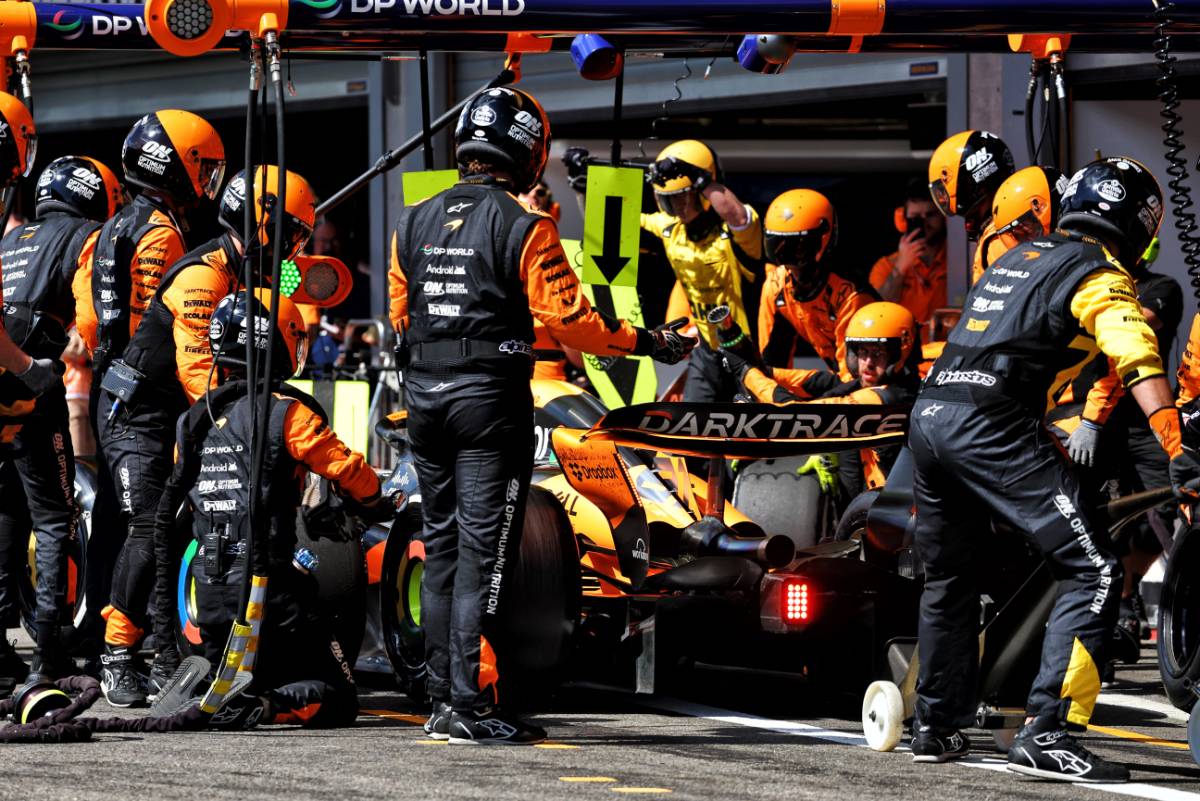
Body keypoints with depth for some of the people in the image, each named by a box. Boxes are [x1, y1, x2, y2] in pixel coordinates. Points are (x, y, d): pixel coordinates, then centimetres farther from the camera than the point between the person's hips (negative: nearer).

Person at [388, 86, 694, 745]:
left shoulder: (412, 224, 8)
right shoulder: (524, 228, -10)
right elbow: (567, 319, -13)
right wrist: (647, 342, -3)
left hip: (425, 395, 6)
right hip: (491, 400, -6)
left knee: (440, 547, 12)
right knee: (483, 551, -5)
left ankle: (442, 701, 13)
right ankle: (471, 706, -8)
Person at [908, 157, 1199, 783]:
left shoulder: (1016, 257, 25)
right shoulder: (1102, 278, 1)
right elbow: (1140, 366, -16)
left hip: (929, 415, 8)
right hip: (992, 426, -8)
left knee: (948, 579, 25)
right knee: (1093, 573, -8)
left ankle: (935, 726, 34)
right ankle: (1044, 733, -17)